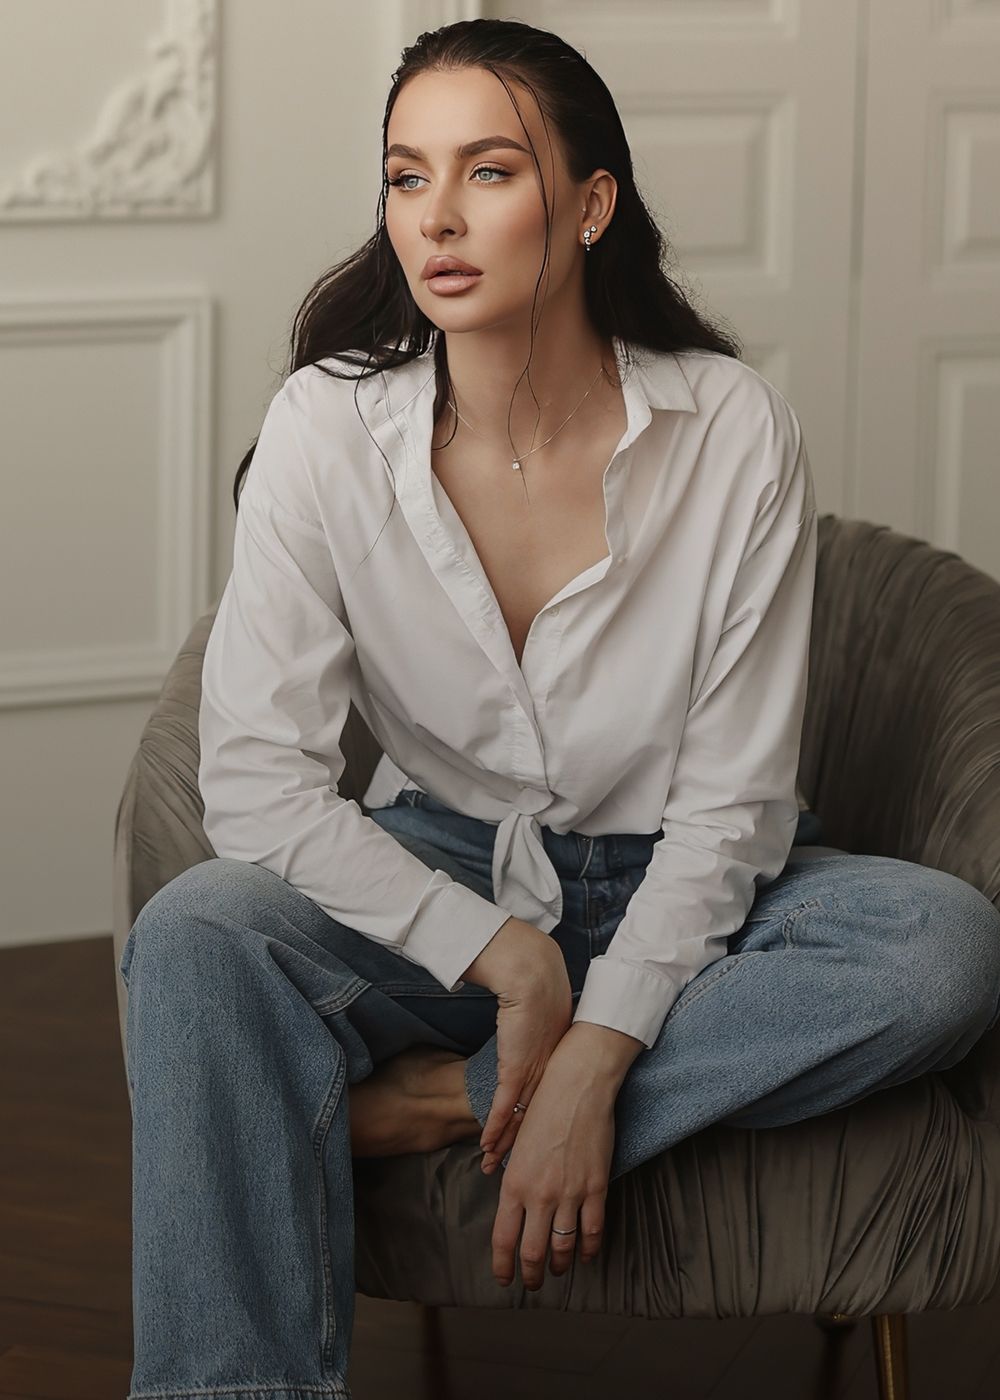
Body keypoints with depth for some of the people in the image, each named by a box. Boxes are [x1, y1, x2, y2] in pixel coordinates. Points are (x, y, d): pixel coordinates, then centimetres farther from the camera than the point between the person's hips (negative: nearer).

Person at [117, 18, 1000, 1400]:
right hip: (435, 876, 0)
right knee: (194, 934, -32)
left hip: (670, 893, 1)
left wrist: (593, 1059, -25)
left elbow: (729, 804, -13)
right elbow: (256, 777, -14)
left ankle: (440, 1095, -24)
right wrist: (505, 956, -23)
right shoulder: (329, 428, -12)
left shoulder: (732, 431, -14)